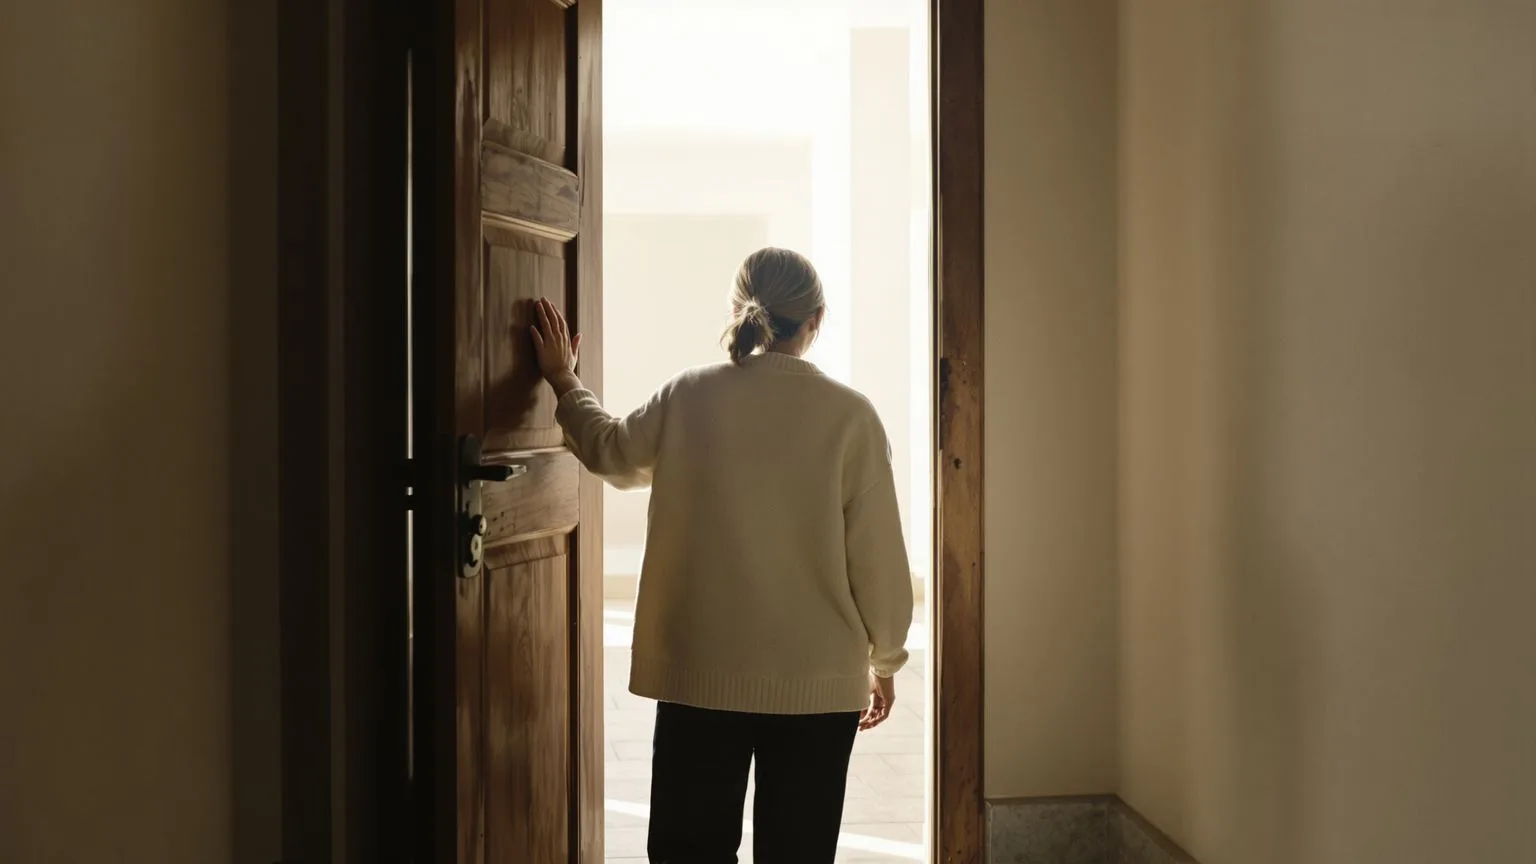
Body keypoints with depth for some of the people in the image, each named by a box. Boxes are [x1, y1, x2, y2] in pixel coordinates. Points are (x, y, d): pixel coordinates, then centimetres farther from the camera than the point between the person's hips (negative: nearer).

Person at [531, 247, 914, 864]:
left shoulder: (687, 399, -4)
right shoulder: (848, 415, -9)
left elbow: (611, 451, 16)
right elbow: (877, 556, -5)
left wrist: (564, 383, 33)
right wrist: (885, 660, 9)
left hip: (700, 675, 1)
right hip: (818, 682, -1)